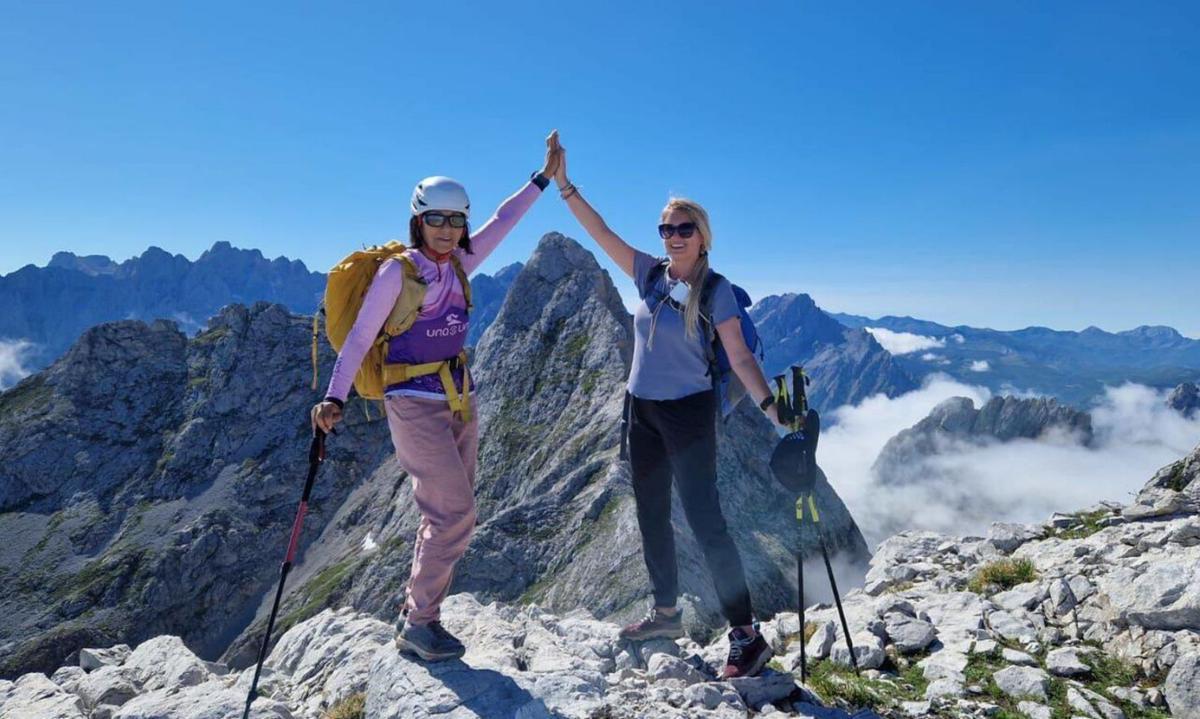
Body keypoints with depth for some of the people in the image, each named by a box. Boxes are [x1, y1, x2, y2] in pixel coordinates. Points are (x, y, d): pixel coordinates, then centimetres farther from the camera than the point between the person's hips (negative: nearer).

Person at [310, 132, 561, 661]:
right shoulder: (397, 271, -11)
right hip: (414, 404, -7)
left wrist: (543, 178, 18)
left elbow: (502, 222, 16)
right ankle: (418, 623, 8)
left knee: (449, 513, 11)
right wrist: (334, 399, -19)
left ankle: (416, 613, 25)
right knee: (455, 514, -9)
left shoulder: (458, 265, 6)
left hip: (459, 399, 7)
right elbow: (359, 337, -11)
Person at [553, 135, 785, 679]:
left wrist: (771, 406, -29)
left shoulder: (716, 289, -10)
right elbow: (600, 232, 2)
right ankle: (665, 613, 32)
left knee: (704, 520, -9)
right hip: (642, 410, 6)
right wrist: (562, 184, -4)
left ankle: (747, 638, 2)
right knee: (651, 517, 14)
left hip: (688, 413, -6)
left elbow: (740, 357, -15)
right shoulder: (650, 273, 3)